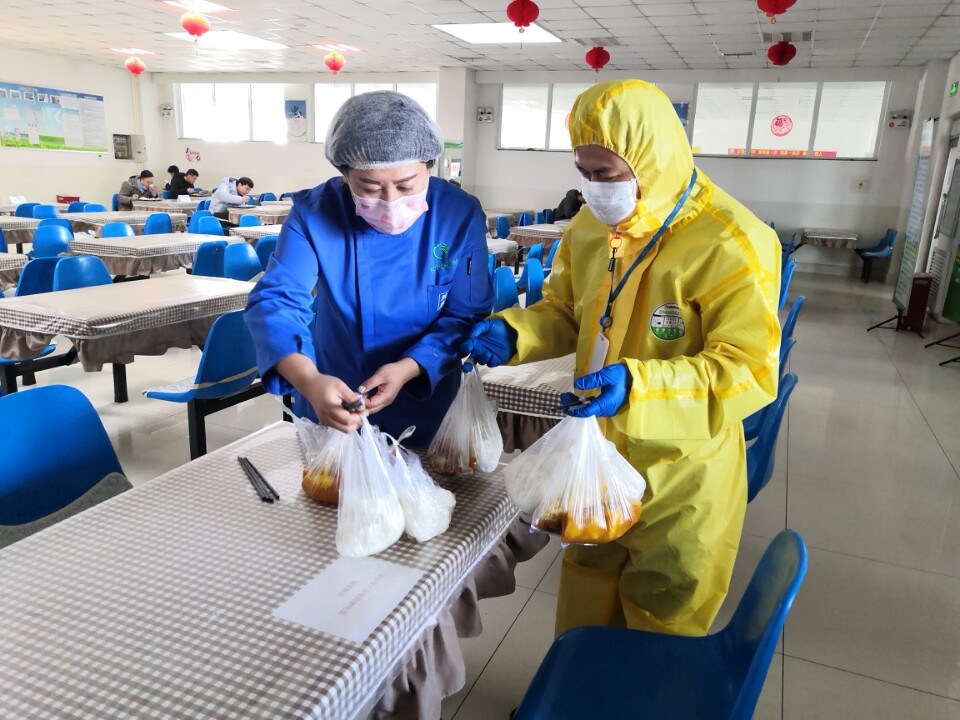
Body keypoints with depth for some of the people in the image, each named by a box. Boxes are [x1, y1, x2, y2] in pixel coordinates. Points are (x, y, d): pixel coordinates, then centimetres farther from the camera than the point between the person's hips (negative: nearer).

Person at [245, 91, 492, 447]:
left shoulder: (461, 216, -16)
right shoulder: (314, 212, -17)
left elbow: (466, 316, -12)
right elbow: (275, 301, -24)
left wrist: (408, 369, -28)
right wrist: (308, 381, -43)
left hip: (425, 404, 0)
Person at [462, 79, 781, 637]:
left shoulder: (732, 244, -22)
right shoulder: (590, 227, -1)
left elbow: (750, 371, -24)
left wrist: (640, 386, -38)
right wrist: (513, 332, -11)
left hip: (680, 474, -6)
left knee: (663, 620, 17)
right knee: (586, 596, 25)